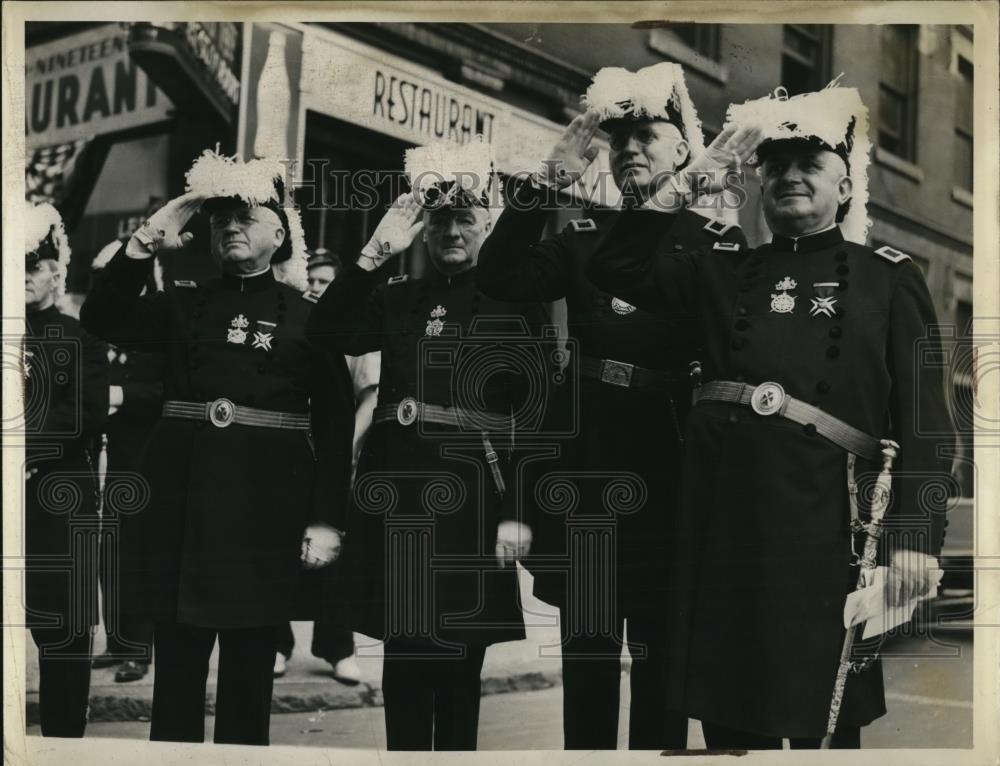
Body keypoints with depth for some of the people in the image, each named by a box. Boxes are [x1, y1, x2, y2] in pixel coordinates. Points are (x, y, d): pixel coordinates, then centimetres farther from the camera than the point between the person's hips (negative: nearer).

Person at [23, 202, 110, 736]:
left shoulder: (78, 340, 6)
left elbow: (84, 417, -7)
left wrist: (27, 454, -16)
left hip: (60, 504, -1)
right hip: (17, 504, 1)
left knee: (64, 631, 2)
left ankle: (64, 741, 13)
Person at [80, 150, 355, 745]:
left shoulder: (307, 317, 4)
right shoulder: (184, 307, 13)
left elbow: (335, 427, -2)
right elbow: (103, 319, -3)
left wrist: (327, 521, -9)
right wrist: (147, 243, -9)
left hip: (266, 509, -2)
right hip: (181, 502, 3)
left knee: (249, 673, 6)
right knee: (176, 668, 7)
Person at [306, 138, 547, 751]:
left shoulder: (517, 303, 3)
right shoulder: (395, 298, 14)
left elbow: (535, 413, -3)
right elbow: (326, 333, -2)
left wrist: (519, 512, -11)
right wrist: (379, 250, -6)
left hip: (470, 496, -3)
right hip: (395, 492, 3)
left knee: (458, 665, 4)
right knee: (404, 659, 9)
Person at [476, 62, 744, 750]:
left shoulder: (717, 241, 3)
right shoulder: (586, 237, 11)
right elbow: (500, 278, -7)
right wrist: (549, 179, -12)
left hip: (669, 480, -2)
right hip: (588, 476, 3)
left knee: (661, 662, 7)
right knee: (586, 659, 11)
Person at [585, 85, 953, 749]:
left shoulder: (891, 277, 5)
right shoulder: (727, 274, 14)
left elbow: (923, 416, -2)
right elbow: (617, 266, 7)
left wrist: (916, 535, -11)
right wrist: (694, 183, 4)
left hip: (823, 519, -3)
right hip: (725, 510, 3)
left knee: (825, 723, 5)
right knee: (727, 716, 10)